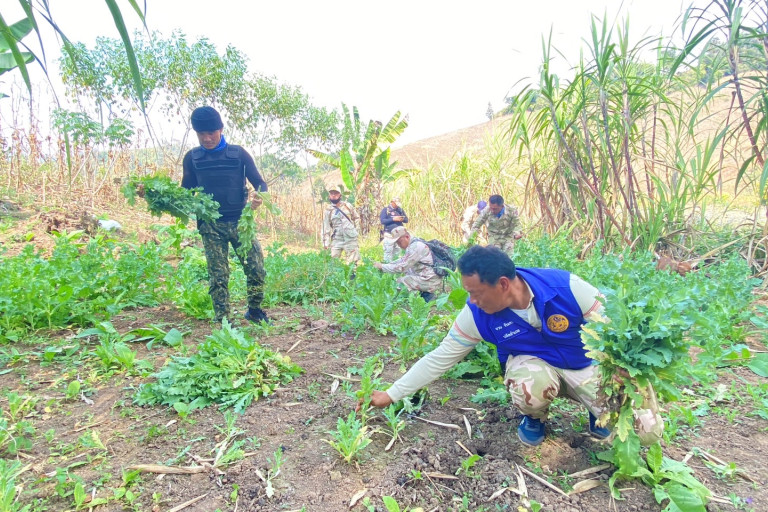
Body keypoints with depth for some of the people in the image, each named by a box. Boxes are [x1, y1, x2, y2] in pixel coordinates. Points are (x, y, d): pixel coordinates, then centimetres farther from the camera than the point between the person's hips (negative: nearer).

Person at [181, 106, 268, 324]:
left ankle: (254, 310, 16)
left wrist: (259, 197, -21)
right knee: (218, 276, 0)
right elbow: (186, 191, 11)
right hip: (210, 225, 1)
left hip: (240, 221, 0)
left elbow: (259, 183, 2)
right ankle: (221, 320, 11)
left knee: (256, 268, -6)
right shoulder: (192, 158, 6)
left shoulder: (238, 153, 2)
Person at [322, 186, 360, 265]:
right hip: (337, 240, 0)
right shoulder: (327, 210, 2)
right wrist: (326, 243, -4)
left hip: (350, 239, 0)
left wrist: (354, 229, 4)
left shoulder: (347, 206, 4)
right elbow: (326, 228, 1)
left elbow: (357, 218, 16)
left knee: (352, 262, 3)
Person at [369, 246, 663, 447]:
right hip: (535, 364, 0)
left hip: (589, 365, 0)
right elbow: (440, 358, -15)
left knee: (647, 429, -17)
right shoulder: (476, 315, -23)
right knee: (530, 387, -37)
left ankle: (597, 411, 17)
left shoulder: (566, 287, -29)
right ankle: (535, 416, 1)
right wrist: (391, 395, -14)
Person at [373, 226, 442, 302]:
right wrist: (385, 265, 10)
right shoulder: (414, 244, 11)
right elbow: (402, 261, 21)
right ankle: (427, 295, 18)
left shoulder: (415, 246, -19)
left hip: (430, 281, -10)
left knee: (399, 282, -9)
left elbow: (401, 267, -20)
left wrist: (382, 266, -10)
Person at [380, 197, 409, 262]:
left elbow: (406, 219, 12)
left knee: (399, 251, 10)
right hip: (389, 234, -5)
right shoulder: (385, 209, -4)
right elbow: (382, 220, -14)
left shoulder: (400, 209, 11)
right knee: (388, 251, -6)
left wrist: (403, 219, -12)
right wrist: (393, 219, -21)